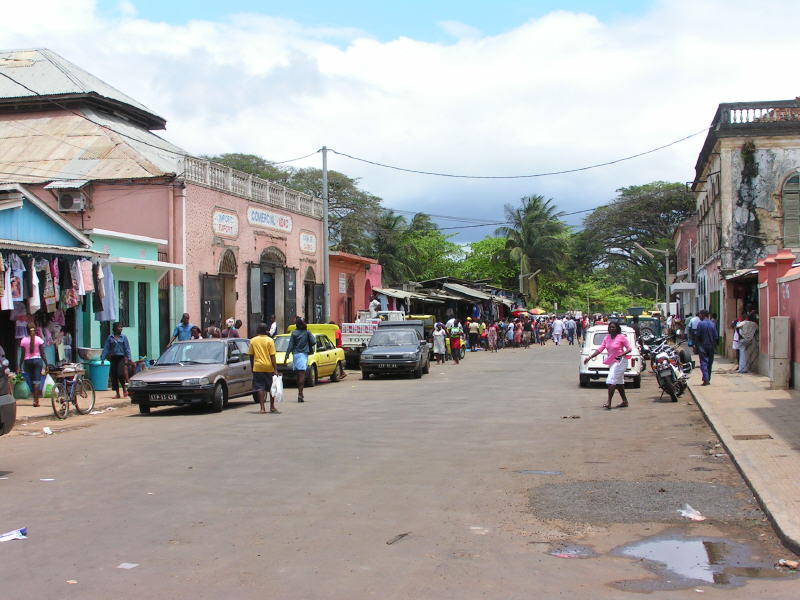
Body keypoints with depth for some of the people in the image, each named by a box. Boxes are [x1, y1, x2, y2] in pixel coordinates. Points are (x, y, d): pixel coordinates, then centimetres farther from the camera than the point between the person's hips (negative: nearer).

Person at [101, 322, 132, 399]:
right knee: (113, 375, 1)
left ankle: (124, 388, 7)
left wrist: (127, 358, -8)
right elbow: (106, 348, 5)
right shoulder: (110, 337, 5)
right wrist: (102, 358, -1)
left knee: (120, 374, -16)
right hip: (113, 358, 2)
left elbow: (127, 348, 1)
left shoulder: (123, 337, 3)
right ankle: (117, 393, 10)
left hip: (121, 358, -2)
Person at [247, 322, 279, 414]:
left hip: (257, 367, 1)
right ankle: (272, 407, 18)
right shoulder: (269, 340, -4)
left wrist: (252, 367, 18)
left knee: (260, 387, 1)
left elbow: (251, 356, 6)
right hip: (269, 367, -1)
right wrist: (275, 369, -7)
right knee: (271, 387, 11)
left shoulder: (253, 341, 2)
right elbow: (272, 356, -8)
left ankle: (262, 407, -6)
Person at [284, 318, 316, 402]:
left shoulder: (294, 333, 1)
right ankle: (300, 393, -18)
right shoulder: (307, 332, -3)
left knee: (297, 374, 12)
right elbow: (313, 342, -5)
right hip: (303, 354, -2)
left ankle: (300, 393, 19)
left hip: (295, 354, 2)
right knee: (302, 374, -7)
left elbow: (290, 345, 0)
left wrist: (286, 356, 3)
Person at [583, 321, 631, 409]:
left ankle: (609, 403, -17)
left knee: (611, 381, -15)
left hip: (620, 361, -7)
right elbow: (600, 349, 3)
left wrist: (621, 355, -24)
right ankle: (625, 401, 26)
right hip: (612, 362, 8)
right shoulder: (607, 338, 6)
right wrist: (589, 357, -6)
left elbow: (629, 349, -6)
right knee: (619, 382, 15)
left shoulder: (622, 337, -10)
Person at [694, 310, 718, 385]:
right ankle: (708, 379, 20)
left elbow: (697, 336, -9)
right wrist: (714, 346, 14)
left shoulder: (700, 324, -10)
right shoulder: (713, 324, 3)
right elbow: (715, 337, 4)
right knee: (710, 363, 13)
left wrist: (696, 346, 0)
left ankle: (706, 379, -16)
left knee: (703, 362, -5)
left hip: (702, 346, -4)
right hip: (711, 346, 4)